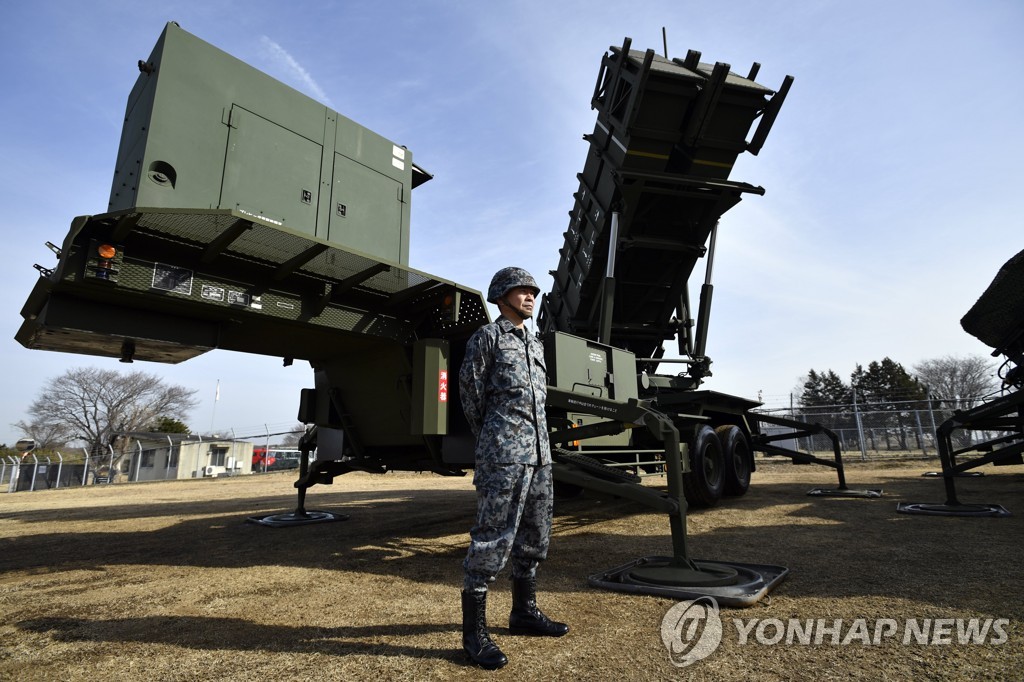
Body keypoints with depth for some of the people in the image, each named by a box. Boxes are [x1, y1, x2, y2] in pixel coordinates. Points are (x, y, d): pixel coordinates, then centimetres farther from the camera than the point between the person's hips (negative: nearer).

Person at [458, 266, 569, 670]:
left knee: (535, 535, 14)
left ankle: (524, 612, 28)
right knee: (493, 537, -7)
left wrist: (535, 442, 16)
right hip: (504, 454, -8)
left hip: (539, 452, 8)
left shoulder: (534, 345, 21)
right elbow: (470, 393, 1)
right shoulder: (487, 337, 0)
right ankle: (474, 631, 3)